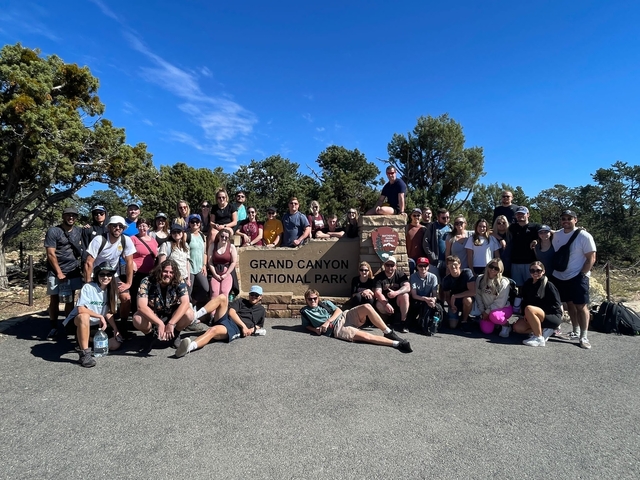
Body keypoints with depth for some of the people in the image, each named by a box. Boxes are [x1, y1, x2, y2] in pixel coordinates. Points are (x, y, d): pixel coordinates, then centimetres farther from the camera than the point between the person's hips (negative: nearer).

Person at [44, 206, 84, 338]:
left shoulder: (79, 231, 7)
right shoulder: (53, 231, -5)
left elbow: (81, 251, 15)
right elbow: (51, 254, -8)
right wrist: (59, 273, -10)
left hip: (73, 272, 3)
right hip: (56, 272, -3)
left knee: (70, 300, 6)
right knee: (54, 299, 4)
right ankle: (54, 327, 14)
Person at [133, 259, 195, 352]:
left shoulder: (179, 282, -19)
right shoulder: (147, 282, -22)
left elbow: (185, 303, -29)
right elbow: (142, 306, -31)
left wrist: (171, 324, -37)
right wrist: (159, 323, -38)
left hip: (173, 315, 1)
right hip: (152, 316, 0)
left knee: (189, 314, -29)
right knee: (137, 319, -32)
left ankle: (175, 334, 4)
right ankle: (150, 335, 4)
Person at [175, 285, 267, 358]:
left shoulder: (261, 310, 24)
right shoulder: (240, 301, 23)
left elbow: (259, 326, 27)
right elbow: (231, 312, 6)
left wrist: (252, 330, 3)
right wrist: (244, 326, -7)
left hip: (236, 330, -3)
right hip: (226, 319, 3)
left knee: (213, 330, -37)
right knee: (222, 297, -21)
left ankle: (190, 347, -62)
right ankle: (193, 316, -32)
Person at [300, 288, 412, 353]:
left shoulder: (326, 303, 18)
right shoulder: (305, 311, 13)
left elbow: (338, 310, 7)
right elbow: (306, 325, 21)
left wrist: (327, 322, -9)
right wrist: (315, 329, -2)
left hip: (344, 317, 5)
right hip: (337, 329, -4)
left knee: (367, 307, -22)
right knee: (366, 336, -27)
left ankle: (388, 333, -16)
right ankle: (397, 343, -28)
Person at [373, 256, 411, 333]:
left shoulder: (401, 275, -6)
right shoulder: (379, 277, -8)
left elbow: (407, 287, -22)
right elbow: (377, 292, -20)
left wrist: (396, 293, -41)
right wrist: (386, 304, -36)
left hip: (398, 300, 0)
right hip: (385, 300, 0)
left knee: (405, 295, -31)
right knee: (379, 305, -32)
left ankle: (403, 321, -20)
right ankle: (395, 317, -4)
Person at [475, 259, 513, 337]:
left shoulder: (503, 282, -17)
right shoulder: (480, 279, -4)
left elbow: (500, 302, -18)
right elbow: (478, 296, 1)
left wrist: (487, 311, -16)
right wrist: (482, 311, -4)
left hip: (504, 308, -4)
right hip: (487, 310, 4)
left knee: (493, 315, -37)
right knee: (486, 330, -14)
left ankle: (506, 325, -3)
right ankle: (496, 323, 21)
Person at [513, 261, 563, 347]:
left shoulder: (548, 285, -14)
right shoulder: (528, 283, 2)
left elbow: (556, 305, -15)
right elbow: (524, 301, 9)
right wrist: (527, 315, -9)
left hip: (553, 317, -7)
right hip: (537, 317, 7)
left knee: (529, 309, -34)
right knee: (517, 327, -11)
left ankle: (539, 338, -22)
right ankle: (543, 330, 3)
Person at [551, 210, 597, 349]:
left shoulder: (584, 236, -11)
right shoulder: (556, 235, 5)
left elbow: (591, 258, -11)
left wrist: (581, 275, -15)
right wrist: (553, 271, 7)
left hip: (578, 277, -5)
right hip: (559, 277, 5)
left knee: (581, 306, -3)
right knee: (570, 304, 14)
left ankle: (583, 336, 4)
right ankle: (575, 331, 26)